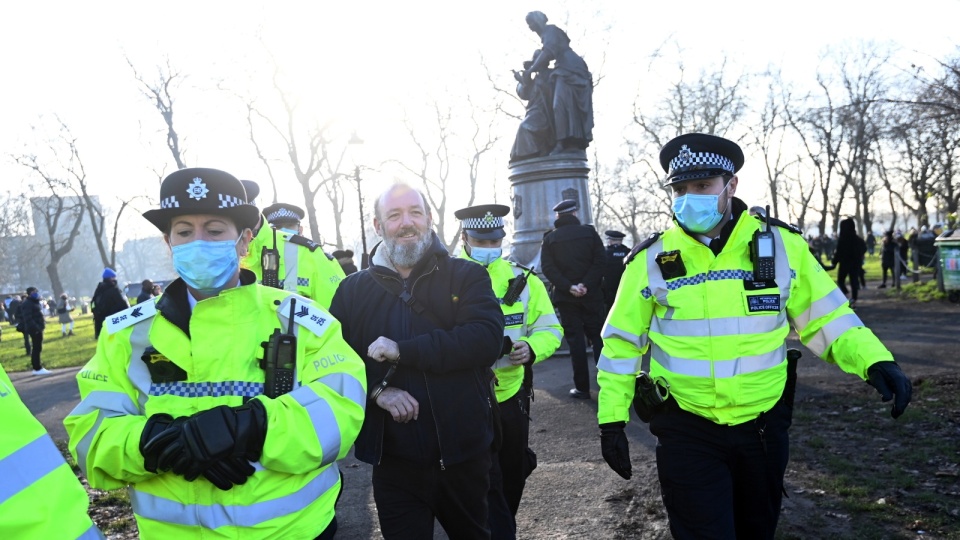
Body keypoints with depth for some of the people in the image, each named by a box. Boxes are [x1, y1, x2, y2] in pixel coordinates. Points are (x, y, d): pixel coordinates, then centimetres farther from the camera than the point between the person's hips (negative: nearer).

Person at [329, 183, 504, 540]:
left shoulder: (466, 276, -3)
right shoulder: (353, 290, 5)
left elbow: (487, 339, -19)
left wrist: (402, 350, -22)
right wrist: (376, 390, -18)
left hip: (464, 451, 0)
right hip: (393, 458, 1)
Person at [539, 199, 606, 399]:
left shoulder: (550, 238, 3)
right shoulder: (589, 232, 3)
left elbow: (548, 268, -8)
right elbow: (600, 260, -8)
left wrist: (568, 287, -13)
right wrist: (586, 284, -13)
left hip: (566, 297, 0)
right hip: (591, 295, 0)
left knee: (576, 341, 3)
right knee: (598, 338, 9)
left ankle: (582, 388, 3)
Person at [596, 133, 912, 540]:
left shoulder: (781, 244, -4)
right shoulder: (651, 259, -6)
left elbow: (823, 316, 4)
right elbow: (622, 342, 0)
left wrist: (874, 359, -13)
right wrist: (611, 417, -1)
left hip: (764, 425, 3)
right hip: (686, 430, -2)